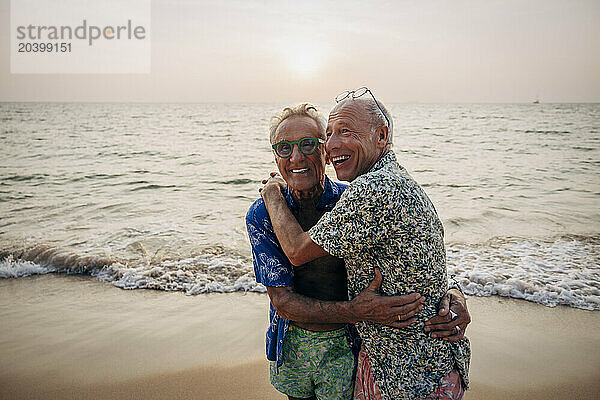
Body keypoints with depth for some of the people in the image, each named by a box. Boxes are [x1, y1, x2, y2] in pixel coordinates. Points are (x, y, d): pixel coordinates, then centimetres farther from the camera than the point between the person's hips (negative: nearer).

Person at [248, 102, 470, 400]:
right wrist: (354, 312, -36)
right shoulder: (261, 216, -15)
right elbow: (282, 301, -20)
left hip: (345, 347, -1)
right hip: (291, 344, 2)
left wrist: (452, 294, -29)